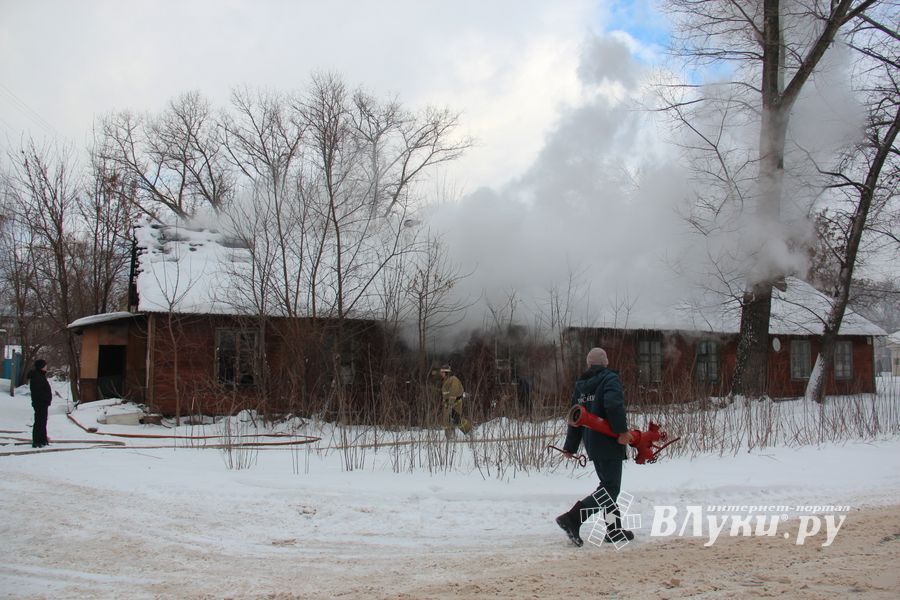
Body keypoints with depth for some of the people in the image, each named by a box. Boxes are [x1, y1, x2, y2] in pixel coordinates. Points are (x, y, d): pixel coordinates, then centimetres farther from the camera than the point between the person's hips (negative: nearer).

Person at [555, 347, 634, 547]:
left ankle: (614, 530, 21)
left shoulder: (580, 385, 13)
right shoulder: (610, 379, -8)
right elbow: (614, 405, -27)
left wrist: (571, 446, 20)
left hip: (591, 444, 8)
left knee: (608, 485, 18)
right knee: (610, 489, -7)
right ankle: (572, 518, -20)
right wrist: (622, 431, -20)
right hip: (608, 442, -8)